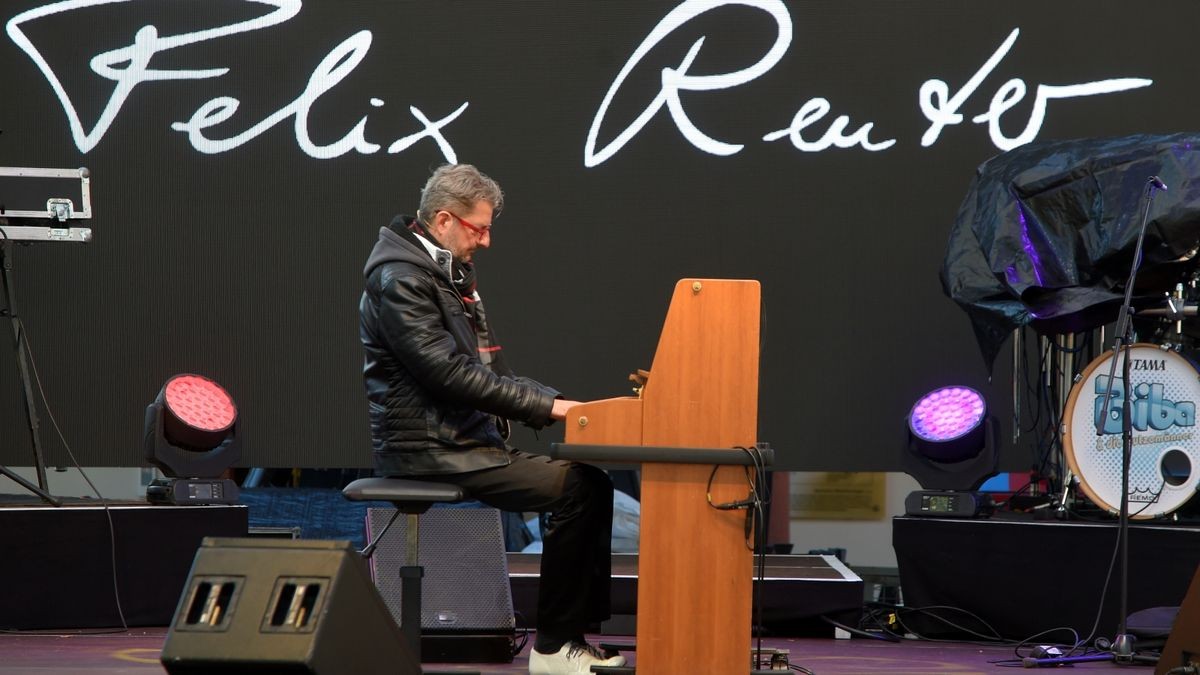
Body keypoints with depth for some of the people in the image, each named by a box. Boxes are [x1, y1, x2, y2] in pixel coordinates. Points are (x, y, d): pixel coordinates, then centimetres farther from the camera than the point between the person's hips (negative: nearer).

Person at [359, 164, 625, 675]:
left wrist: (550, 402, 5)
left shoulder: (451, 273, 19)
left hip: (468, 438, 10)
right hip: (428, 448, -10)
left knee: (590, 482, -4)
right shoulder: (400, 279, -14)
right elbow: (448, 373, -22)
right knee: (574, 488, -21)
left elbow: (486, 369, 21)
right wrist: (545, 406, -20)